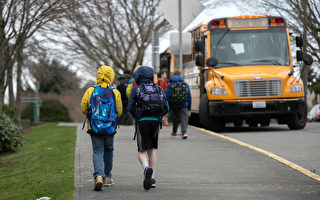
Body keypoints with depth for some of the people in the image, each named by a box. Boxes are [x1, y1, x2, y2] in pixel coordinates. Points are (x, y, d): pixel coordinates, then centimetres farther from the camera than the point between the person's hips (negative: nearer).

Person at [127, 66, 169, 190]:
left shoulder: (136, 90, 0)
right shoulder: (159, 89, 9)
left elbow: (131, 108, -3)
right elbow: (166, 108, 6)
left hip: (142, 122, -3)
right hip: (155, 121, 3)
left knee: (142, 152, 1)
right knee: (152, 150, 16)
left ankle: (147, 169, -31)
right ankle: (152, 179, 11)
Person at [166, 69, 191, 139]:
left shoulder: (170, 84, 0)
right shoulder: (185, 84, 5)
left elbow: (167, 96, -3)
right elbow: (189, 96, 7)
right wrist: (189, 107, 16)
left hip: (174, 106, 1)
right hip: (184, 105, -1)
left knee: (175, 119, 18)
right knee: (184, 118, -5)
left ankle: (174, 132, 32)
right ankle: (184, 132, -24)